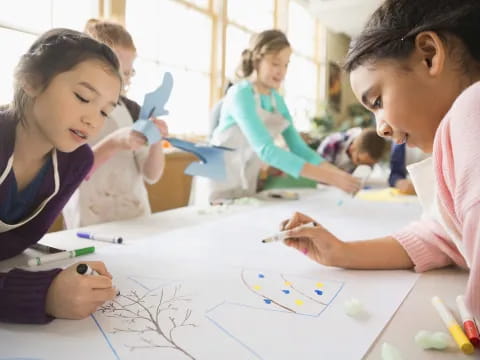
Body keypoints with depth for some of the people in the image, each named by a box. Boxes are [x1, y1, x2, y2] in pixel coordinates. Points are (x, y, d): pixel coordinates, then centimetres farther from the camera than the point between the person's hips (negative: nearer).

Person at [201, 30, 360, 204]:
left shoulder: (277, 100, 3)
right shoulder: (240, 94, -20)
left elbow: (299, 148, 1)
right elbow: (266, 150, -32)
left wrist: (337, 173, -15)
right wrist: (328, 177, -36)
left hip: (247, 187, 7)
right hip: (221, 188, -6)